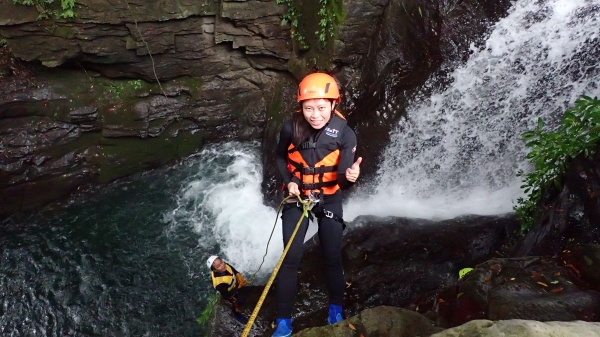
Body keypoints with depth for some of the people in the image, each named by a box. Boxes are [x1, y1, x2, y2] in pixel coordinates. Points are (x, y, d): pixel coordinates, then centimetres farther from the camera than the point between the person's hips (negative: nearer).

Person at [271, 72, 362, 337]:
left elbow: (342, 180, -25)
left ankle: (336, 309, 32)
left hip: (329, 198, 0)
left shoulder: (345, 134, -21)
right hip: (297, 196, 1)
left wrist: (350, 176, -48)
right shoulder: (291, 128, -18)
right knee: (290, 259, -1)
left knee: (332, 258, 7)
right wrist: (289, 181, -13)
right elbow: (280, 157, 2)